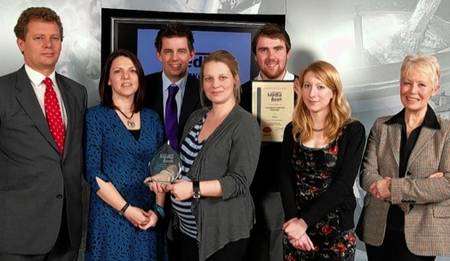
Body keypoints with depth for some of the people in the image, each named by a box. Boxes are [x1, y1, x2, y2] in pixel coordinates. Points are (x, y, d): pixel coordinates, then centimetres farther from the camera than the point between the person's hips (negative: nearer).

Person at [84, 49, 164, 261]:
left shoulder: (151, 118, 8)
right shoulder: (96, 116, -3)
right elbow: (93, 172, -9)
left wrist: (157, 209, -4)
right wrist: (127, 209, -13)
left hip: (147, 219, 4)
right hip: (110, 216, -3)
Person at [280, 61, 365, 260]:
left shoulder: (352, 131, -6)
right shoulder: (292, 130, 5)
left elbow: (343, 184, -13)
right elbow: (285, 180, -1)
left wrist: (304, 221, -19)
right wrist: (293, 220, -16)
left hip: (336, 230, -3)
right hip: (295, 230, 3)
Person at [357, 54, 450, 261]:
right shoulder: (381, 126, 5)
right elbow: (367, 176, -5)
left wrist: (393, 188, -16)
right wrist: (422, 187, -16)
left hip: (420, 235, -2)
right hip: (378, 231, 2)